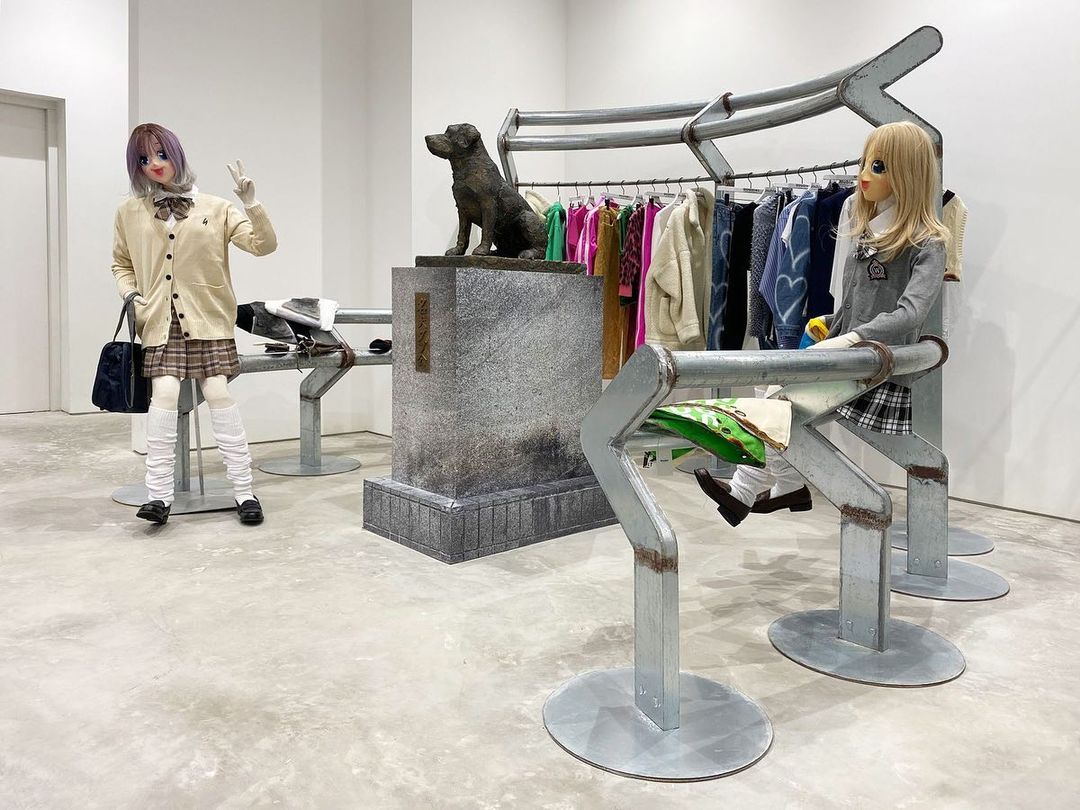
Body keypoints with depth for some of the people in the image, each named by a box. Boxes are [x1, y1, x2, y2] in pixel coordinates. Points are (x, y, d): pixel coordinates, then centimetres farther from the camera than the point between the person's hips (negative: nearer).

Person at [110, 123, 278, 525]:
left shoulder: (214, 208, 5)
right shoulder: (130, 212, 10)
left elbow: (263, 245, 0)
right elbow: (121, 264, 21)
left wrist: (251, 204, -13)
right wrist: (130, 295, 3)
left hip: (207, 319, -1)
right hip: (160, 321, 1)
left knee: (218, 394, -9)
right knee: (164, 393, -15)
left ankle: (244, 491, -2)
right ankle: (158, 495, -9)